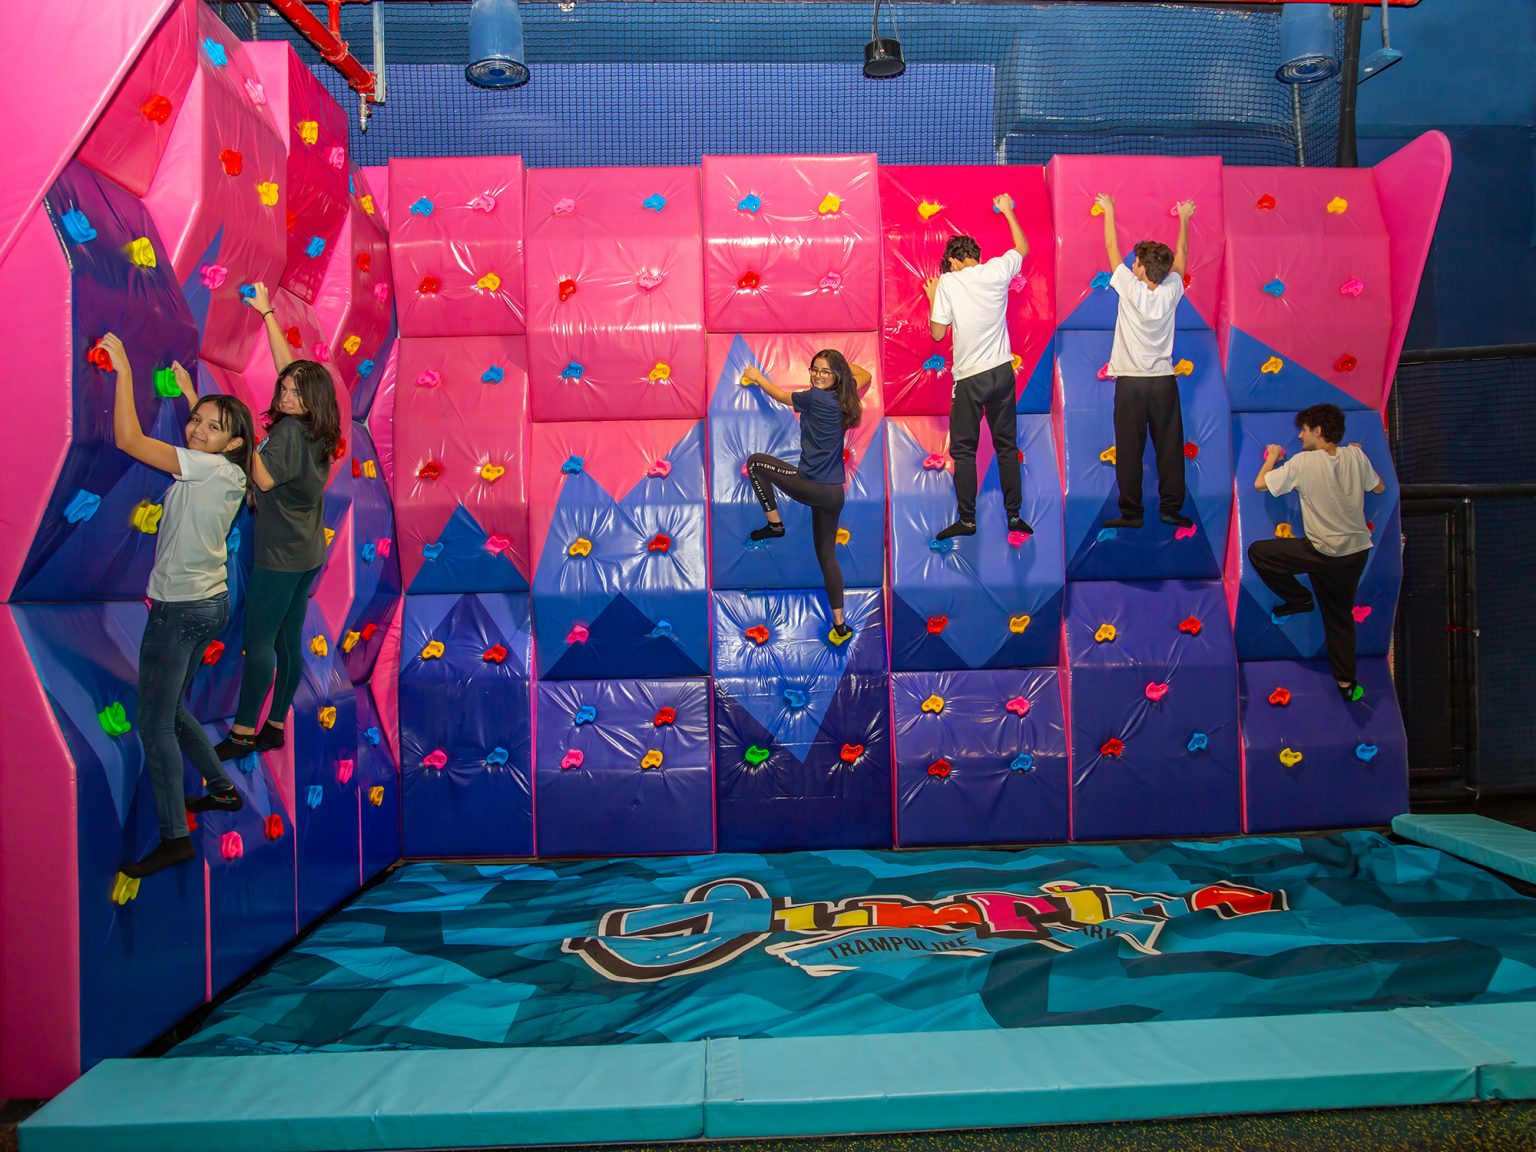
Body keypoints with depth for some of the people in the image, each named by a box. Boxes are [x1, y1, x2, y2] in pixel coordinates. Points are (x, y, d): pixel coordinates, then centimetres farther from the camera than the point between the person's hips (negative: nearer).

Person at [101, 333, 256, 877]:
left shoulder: (214, 468, -19)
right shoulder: (226, 472, 6)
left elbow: (128, 439, -25)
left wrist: (123, 367, -18)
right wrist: (191, 393, 29)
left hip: (180, 611, -9)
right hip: (208, 603, 9)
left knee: (154, 723, -1)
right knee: (170, 709, 23)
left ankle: (174, 839, 7)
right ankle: (223, 789, 35)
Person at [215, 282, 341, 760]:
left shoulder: (288, 430, -17)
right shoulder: (315, 429, 6)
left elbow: (265, 480, -23)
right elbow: (287, 365, 15)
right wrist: (267, 313, 21)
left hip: (279, 554, -8)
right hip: (308, 553, 8)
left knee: (259, 640, -1)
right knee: (288, 640, 12)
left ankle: (243, 732, 7)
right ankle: (274, 727, 21)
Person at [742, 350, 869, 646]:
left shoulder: (815, 397, -11)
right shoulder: (844, 399, 8)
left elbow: (782, 397, 7)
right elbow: (864, 376, 30)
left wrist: (757, 377, 22)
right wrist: (839, 359, 34)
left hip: (810, 486, -8)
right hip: (834, 492, 8)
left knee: (756, 461, 11)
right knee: (827, 554, 14)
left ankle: (774, 524, 12)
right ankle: (840, 625, 15)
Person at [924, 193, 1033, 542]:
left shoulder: (947, 281, -7)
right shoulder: (997, 271, 1)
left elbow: (937, 333, -6)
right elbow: (1023, 247, 22)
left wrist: (933, 298, 10)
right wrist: (1008, 211, 34)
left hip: (969, 378, -4)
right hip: (1002, 372, 4)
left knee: (963, 451, 5)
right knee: (1007, 446, 11)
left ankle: (967, 520, 6)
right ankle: (1014, 515, 15)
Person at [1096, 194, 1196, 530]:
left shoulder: (1131, 290, -10)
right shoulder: (1171, 292, -2)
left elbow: (1112, 248, 2)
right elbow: (1181, 255, 18)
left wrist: (1109, 211, 16)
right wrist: (1184, 219, 33)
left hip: (1130, 383, -3)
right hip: (1164, 381, 3)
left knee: (1129, 451, 0)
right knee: (1170, 448, 7)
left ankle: (1131, 513, 3)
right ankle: (1171, 509, 12)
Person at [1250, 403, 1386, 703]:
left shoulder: (1304, 462, -14)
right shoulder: (1356, 455, 2)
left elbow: (1261, 484, -9)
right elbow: (1379, 488, 16)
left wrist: (1272, 457, 9)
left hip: (1323, 552, -6)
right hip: (1358, 552, 7)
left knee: (1257, 552, 7)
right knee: (1340, 615, 18)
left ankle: (1299, 599, 12)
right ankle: (1347, 682, 20)